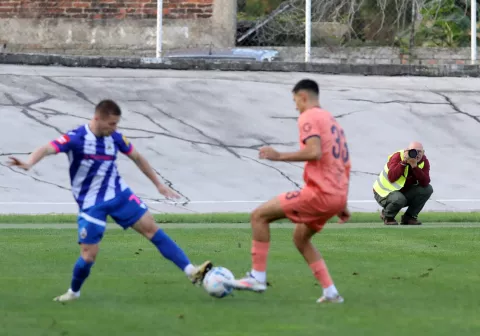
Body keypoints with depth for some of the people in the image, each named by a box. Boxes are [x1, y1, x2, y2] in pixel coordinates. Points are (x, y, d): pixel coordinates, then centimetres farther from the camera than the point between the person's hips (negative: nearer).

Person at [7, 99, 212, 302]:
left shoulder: (115, 138, -3)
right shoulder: (76, 138, -18)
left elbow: (137, 158, 13)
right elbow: (47, 149, -31)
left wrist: (158, 185, 19)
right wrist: (29, 164, -53)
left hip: (119, 195, 4)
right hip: (91, 204, -4)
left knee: (151, 228, -4)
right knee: (88, 254, -6)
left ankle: (191, 272, -4)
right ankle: (73, 292, 22)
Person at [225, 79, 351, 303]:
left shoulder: (308, 117, -5)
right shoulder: (332, 121, 23)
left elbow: (314, 152, -22)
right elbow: (344, 164, 24)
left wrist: (279, 156, -13)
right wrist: (342, 205, 28)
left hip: (319, 192, -9)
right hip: (337, 195, 9)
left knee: (259, 215, -3)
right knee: (300, 238, 25)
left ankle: (258, 278, -6)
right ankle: (330, 292, 17)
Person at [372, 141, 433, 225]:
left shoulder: (424, 161, -7)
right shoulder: (397, 157, -20)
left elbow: (425, 183, -22)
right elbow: (392, 178, -35)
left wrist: (414, 166, -31)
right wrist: (403, 162, -37)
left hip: (405, 192, 6)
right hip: (385, 192, -6)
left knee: (428, 189, -13)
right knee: (399, 199, -38)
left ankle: (409, 217, 2)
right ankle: (387, 216, -3)